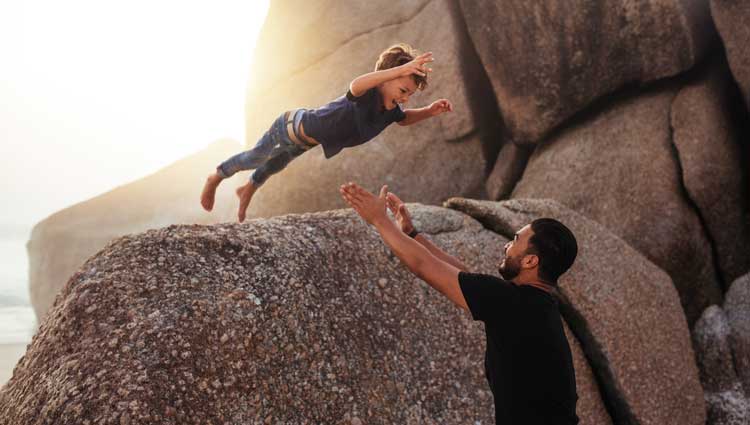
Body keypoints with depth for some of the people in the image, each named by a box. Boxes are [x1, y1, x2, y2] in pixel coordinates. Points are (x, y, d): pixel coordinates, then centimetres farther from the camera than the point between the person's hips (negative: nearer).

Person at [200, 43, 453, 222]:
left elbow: (404, 119, 8)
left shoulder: (389, 109, -16)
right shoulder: (368, 96, -41)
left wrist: (429, 111, -11)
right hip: (292, 126, -8)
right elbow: (356, 86, -66)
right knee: (256, 157, 19)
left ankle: (248, 189, 64)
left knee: (276, 164, 34)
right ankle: (215, 179, 49)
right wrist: (401, 69, -77)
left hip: (306, 141, 8)